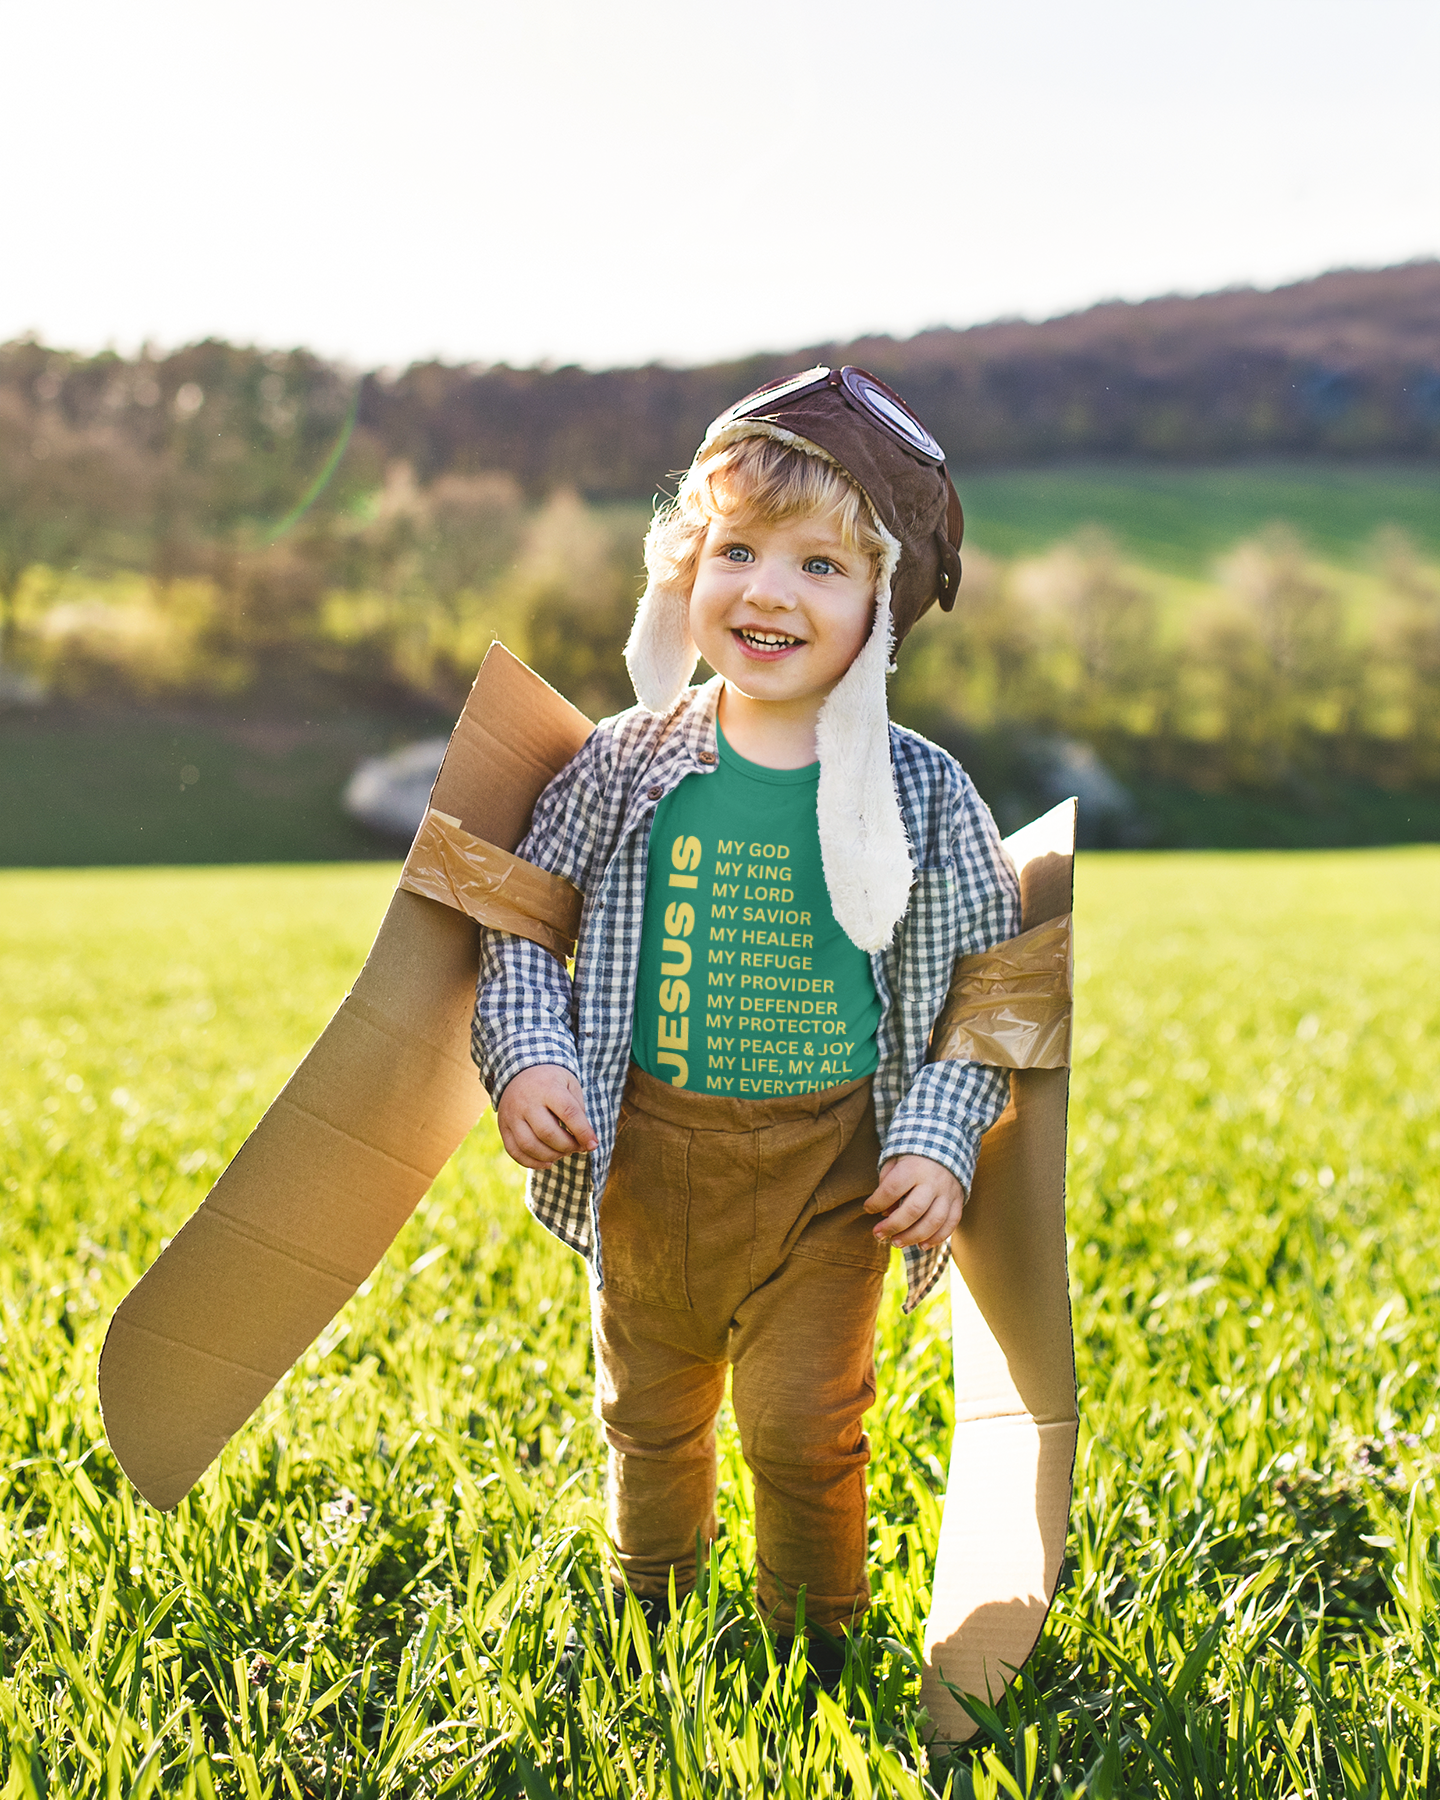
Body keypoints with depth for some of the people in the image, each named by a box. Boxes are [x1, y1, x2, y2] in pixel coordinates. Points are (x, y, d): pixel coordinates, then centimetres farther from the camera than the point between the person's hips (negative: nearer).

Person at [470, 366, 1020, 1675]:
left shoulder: (922, 795, -8)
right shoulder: (629, 766, -6)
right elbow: (524, 923, 5)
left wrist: (939, 1140, -8)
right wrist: (526, 1056, -10)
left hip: (827, 1166, -2)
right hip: (646, 1150, 2)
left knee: (804, 1427, 2)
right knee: (649, 1410, 20)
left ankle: (814, 1644, 29)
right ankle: (649, 1611, 46)